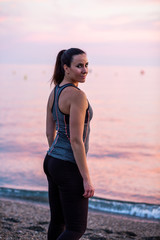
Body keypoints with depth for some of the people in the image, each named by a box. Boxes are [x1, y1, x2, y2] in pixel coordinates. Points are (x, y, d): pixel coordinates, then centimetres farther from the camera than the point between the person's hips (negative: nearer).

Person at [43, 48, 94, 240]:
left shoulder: (54, 92, 7)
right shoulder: (77, 95, -21)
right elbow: (76, 140, -23)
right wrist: (86, 179, -19)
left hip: (52, 161, 9)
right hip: (69, 168, -9)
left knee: (58, 222, 18)